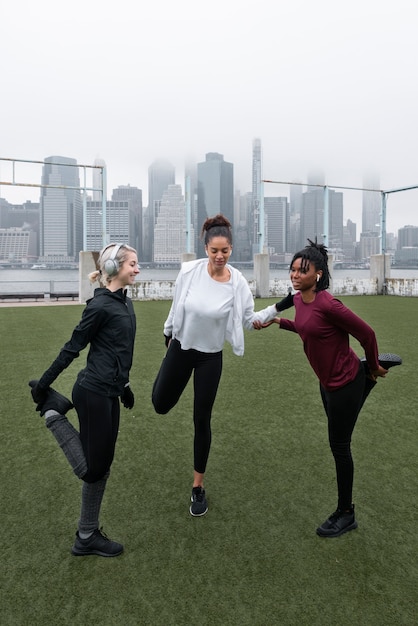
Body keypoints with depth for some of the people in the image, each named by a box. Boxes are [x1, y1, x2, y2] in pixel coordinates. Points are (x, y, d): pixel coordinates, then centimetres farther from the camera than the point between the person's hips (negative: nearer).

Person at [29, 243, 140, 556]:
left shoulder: (125, 303, 10)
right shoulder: (100, 305, -16)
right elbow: (72, 348, -12)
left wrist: (124, 384, 25)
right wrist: (42, 384, -5)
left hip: (109, 393, 9)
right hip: (94, 392, -9)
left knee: (101, 466, 15)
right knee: (91, 468, 1)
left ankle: (88, 536, 29)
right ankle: (53, 409, 14)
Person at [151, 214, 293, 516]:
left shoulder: (237, 283, -17)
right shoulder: (189, 271, -16)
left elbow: (251, 320, -7)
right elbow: (177, 307, 0)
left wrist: (278, 308, -19)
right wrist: (167, 335, 13)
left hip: (210, 357, -1)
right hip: (180, 348, 1)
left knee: (202, 420, 6)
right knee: (160, 405, 14)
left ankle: (198, 486, 25)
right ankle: (166, 375, 51)